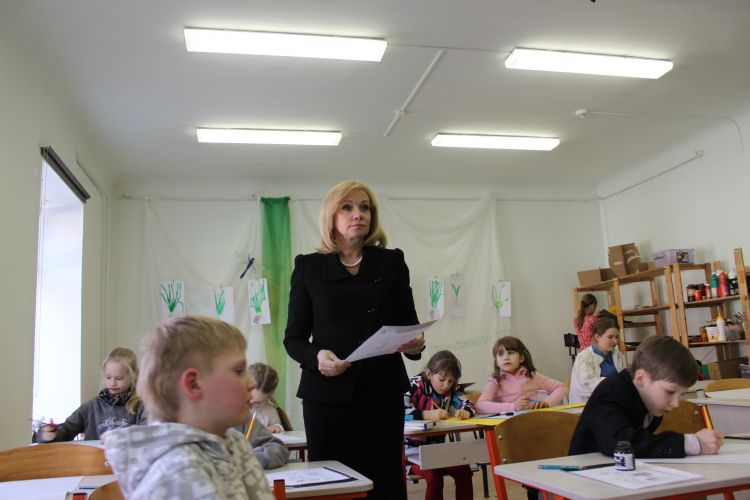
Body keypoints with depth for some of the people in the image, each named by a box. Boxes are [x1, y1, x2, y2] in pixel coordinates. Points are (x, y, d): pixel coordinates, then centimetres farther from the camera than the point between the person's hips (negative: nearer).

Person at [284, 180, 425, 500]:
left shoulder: (392, 262, 8)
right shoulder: (308, 266, 5)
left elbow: (408, 323, 9)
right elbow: (293, 337, 4)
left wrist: (416, 344, -13)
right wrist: (316, 357, -16)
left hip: (383, 392, 1)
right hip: (327, 393, -1)